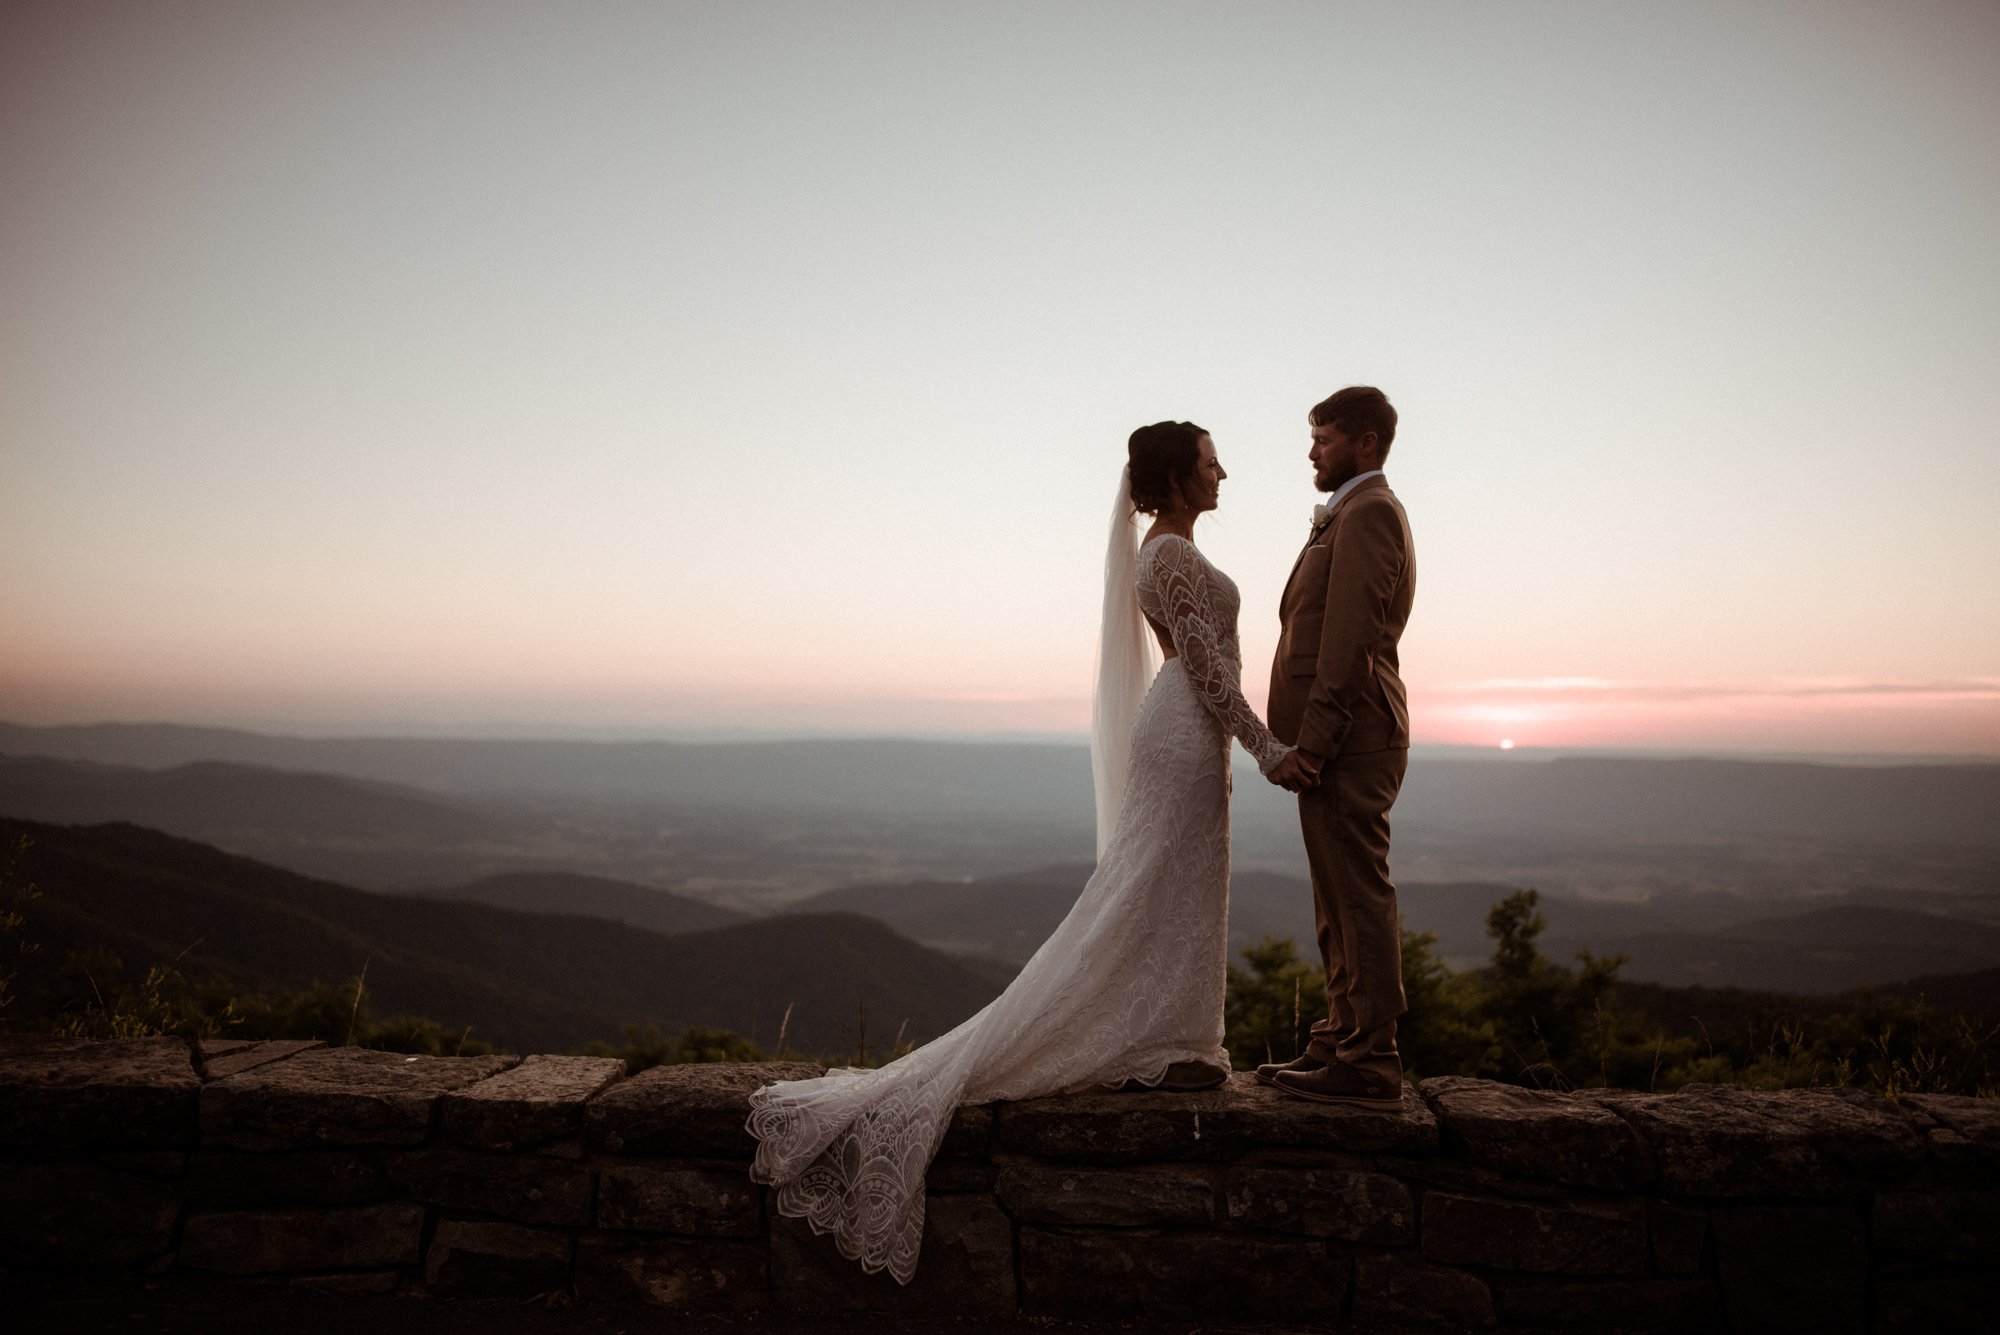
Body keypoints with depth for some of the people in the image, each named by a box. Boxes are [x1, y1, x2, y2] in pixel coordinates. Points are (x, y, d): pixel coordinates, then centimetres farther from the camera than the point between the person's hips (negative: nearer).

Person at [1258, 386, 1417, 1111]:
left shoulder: (1368, 513, -9)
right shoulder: (1351, 515, 24)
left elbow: (1349, 640, -19)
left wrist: (1313, 739, -21)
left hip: (1348, 739, -11)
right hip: (1342, 743, 11)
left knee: (1359, 898, -7)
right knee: (1341, 901, 13)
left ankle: (1371, 1064, -2)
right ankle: (1342, 1041, 22)